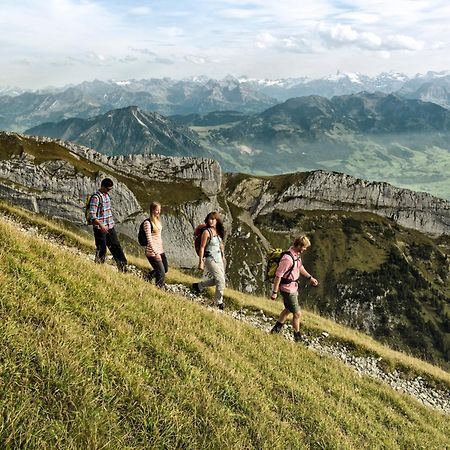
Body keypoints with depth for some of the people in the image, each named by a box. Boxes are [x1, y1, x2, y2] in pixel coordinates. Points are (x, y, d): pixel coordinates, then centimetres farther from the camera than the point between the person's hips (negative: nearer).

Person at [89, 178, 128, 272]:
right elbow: (92, 215, -21)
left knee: (116, 246, 10)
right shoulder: (96, 197, -16)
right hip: (100, 229, -8)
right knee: (101, 250, 1)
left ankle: (123, 267, 16)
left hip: (110, 227, 8)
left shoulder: (107, 195, 11)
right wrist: (101, 225, -31)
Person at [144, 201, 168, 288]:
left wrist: (161, 249, 16)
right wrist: (156, 253, -20)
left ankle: (148, 278, 38)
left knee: (165, 269, 21)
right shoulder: (148, 223, -16)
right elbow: (149, 239, -19)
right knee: (161, 274, -4)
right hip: (152, 252, -9)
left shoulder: (157, 220, 9)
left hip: (160, 250, 9)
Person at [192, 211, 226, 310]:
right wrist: (201, 262, -16)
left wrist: (223, 256, 22)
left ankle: (198, 286, 34)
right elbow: (202, 247, -14)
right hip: (210, 259, -8)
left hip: (219, 258, 8)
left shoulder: (218, 231, 7)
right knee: (221, 280, -6)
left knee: (217, 279, 15)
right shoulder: (207, 232, -14)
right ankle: (219, 302, 10)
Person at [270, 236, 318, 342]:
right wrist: (274, 292, -22)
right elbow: (278, 275, -26)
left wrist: (310, 277, 27)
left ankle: (276, 330, 41)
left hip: (293, 287, 10)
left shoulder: (296, 254, 0)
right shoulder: (287, 258, -30)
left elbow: (300, 267, 19)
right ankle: (298, 338, 23)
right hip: (288, 289, -10)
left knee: (288, 310, 26)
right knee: (297, 314, 5)